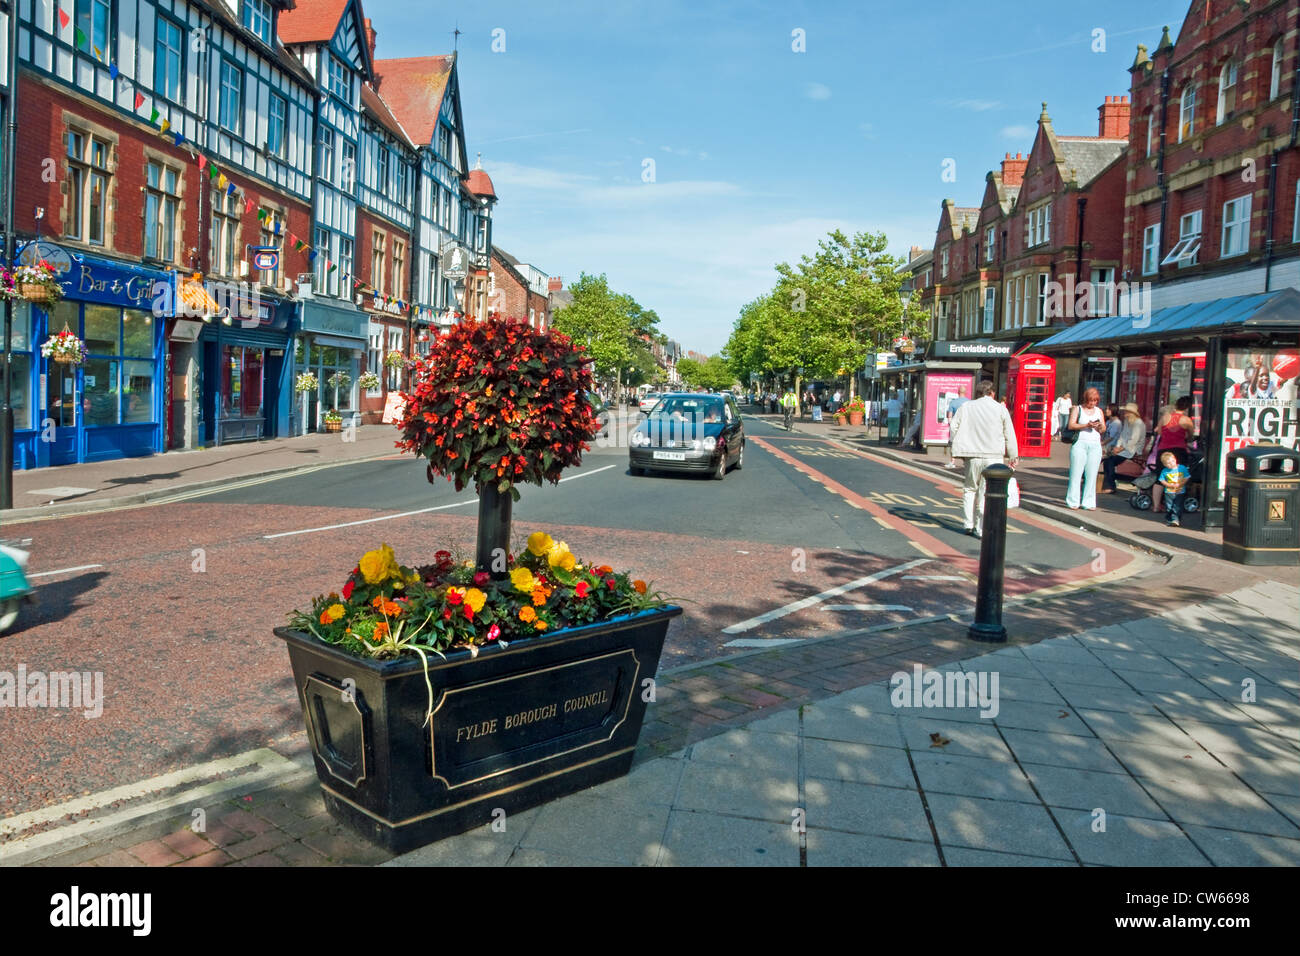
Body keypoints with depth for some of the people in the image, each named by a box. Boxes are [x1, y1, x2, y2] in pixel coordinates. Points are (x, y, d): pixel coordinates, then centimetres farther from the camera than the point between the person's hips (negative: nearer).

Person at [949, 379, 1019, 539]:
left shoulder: (966, 407, 6)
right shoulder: (1000, 408, 2)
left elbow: (953, 427, 4)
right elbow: (1009, 434, 3)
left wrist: (957, 450, 12)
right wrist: (1013, 456, 11)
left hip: (972, 456, 2)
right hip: (994, 456, -2)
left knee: (970, 489, 16)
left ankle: (970, 525, 14)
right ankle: (982, 529, -3)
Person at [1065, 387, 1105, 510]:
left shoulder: (1099, 411, 17)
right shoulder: (1077, 409, 6)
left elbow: (1103, 429, 16)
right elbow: (1071, 425, -5)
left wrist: (1100, 426, -7)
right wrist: (1087, 425, -16)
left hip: (1095, 445, 3)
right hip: (1080, 443, -3)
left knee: (1091, 474, 0)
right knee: (1076, 473, -4)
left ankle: (1089, 503, 4)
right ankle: (1073, 502, 1)